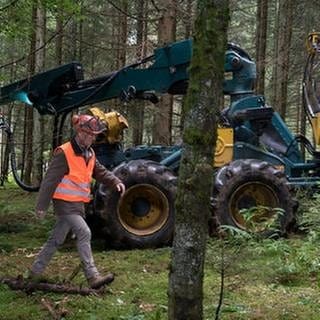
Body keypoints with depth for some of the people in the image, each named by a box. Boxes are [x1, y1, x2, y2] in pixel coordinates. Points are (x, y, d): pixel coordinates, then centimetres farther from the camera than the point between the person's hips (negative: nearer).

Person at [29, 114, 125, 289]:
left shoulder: (89, 153, 9)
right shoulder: (64, 153, -17)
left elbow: (100, 172, 13)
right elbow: (50, 180, -16)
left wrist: (116, 182, -6)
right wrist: (41, 205, -15)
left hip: (77, 204, 9)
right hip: (65, 203, -9)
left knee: (56, 239, 15)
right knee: (84, 233, -18)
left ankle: (35, 272, 27)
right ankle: (93, 277, -18)